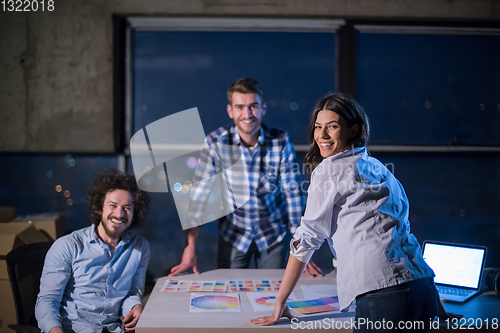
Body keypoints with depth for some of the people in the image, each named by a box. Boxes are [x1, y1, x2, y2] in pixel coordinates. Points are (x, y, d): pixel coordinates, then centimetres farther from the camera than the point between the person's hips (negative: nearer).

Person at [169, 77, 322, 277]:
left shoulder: (281, 142, -15)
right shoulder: (215, 143, -17)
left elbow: (293, 193, -11)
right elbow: (200, 194, -13)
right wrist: (191, 248, -15)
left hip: (273, 234, 1)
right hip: (233, 235, 0)